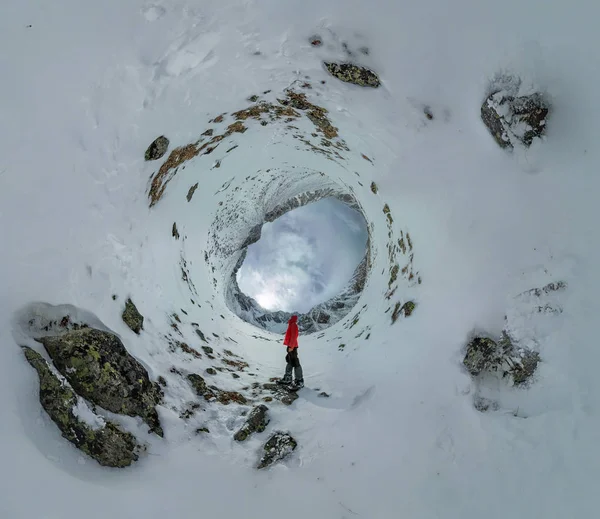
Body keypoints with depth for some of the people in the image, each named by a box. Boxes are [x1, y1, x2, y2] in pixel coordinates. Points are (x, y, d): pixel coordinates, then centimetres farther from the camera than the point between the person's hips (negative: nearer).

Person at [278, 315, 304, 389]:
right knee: (289, 362, 16)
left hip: (292, 347, -11)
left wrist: (291, 346, -24)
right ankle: (287, 379, 25)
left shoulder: (293, 325, -12)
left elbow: (293, 336, -20)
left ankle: (299, 381, -8)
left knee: (295, 363, -10)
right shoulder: (291, 325, 18)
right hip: (290, 346, 11)